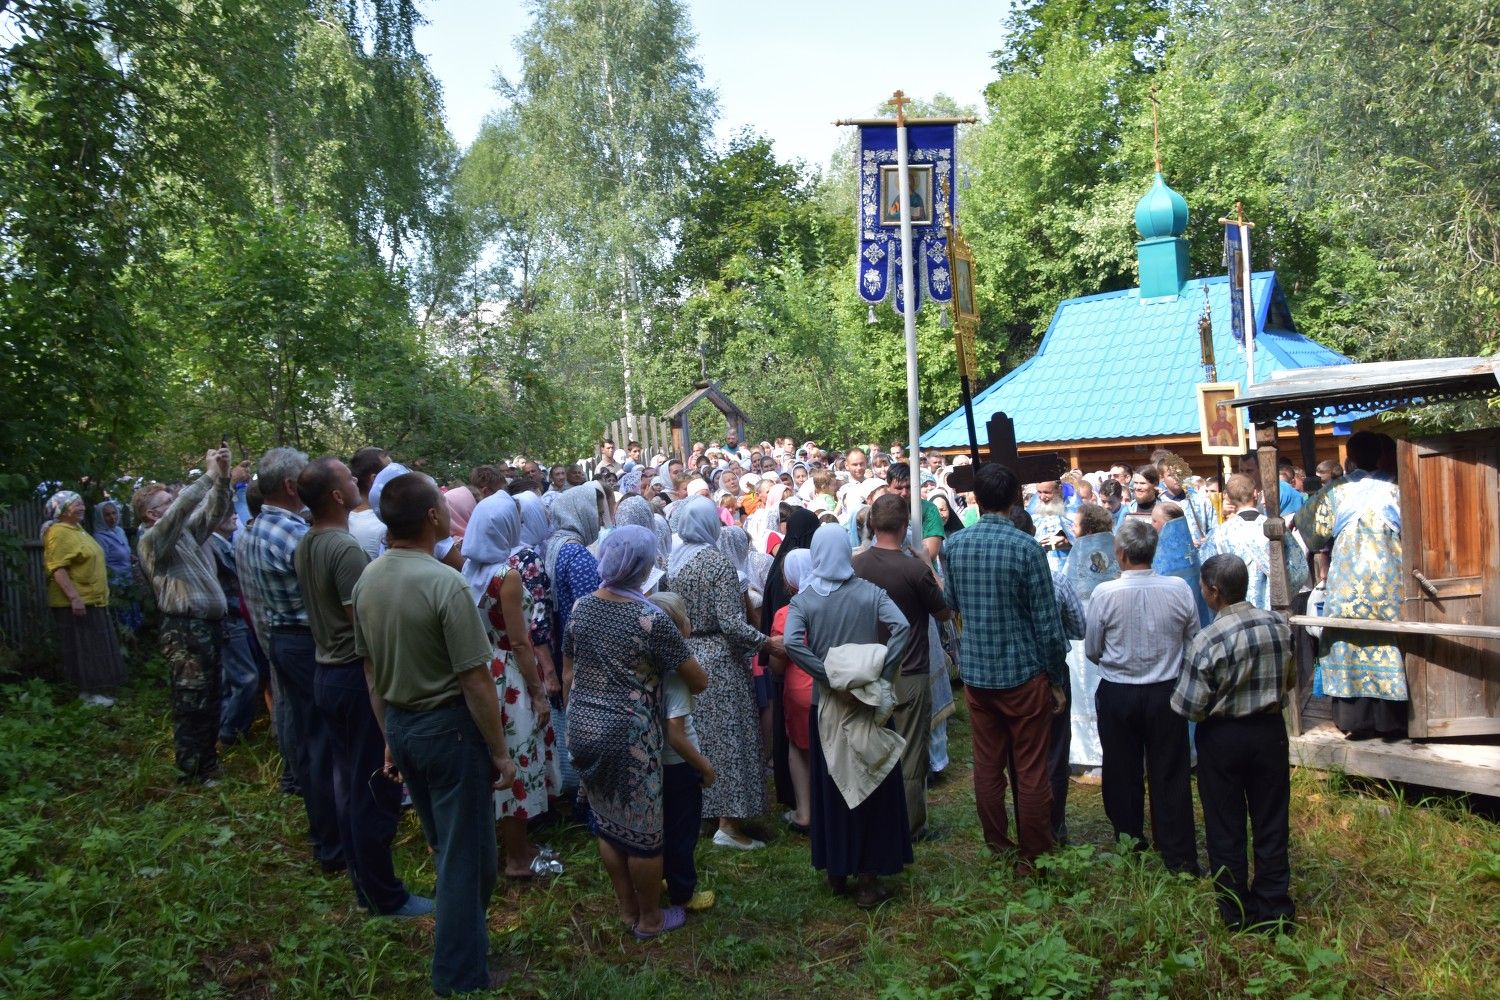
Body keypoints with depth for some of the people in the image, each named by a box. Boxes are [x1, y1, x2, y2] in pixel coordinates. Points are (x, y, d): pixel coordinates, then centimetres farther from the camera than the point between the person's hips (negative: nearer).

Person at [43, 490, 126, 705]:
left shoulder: (78, 530, 16)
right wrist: (74, 597, -28)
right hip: (75, 603, -10)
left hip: (93, 600, 10)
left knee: (95, 648, 12)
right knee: (83, 648, -4)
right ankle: (88, 693, 1)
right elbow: (57, 568, -23)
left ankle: (92, 690, 19)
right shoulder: (59, 533, -15)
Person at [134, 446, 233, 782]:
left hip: (208, 625, 9)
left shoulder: (185, 532, 16)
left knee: (209, 700, 15)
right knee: (191, 703, -3)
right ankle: (193, 772, 5)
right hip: (185, 630, -8)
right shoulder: (151, 540, -7)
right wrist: (209, 476, -23)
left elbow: (213, 512, 10)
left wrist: (223, 478, -6)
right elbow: (182, 508, -23)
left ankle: (208, 764, 26)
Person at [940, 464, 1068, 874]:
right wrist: (1057, 679, -2)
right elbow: (1047, 622, -12)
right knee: (1031, 770, 7)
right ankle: (1032, 856, 16)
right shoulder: (1026, 547, -15)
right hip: (1023, 672, -4)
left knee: (987, 765, 13)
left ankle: (997, 846, 25)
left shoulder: (954, 545, -2)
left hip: (975, 671, 4)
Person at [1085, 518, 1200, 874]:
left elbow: (1092, 651, -5)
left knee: (1123, 771, 16)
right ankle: (1179, 856, 17)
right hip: (1167, 692, 1)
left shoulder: (1104, 594, -17)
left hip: (1117, 694, -1)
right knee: (1170, 773, 10)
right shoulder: (1179, 589, -12)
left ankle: (1129, 840, 31)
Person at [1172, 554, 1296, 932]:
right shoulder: (1278, 626, -7)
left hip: (1222, 737, -4)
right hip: (1270, 731, 4)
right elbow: (1288, 681, 8)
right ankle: (1274, 909, 23)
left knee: (1226, 828, 11)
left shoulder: (1207, 641, -22)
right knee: (1271, 823, 14)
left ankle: (1236, 912, 22)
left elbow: (1189, 707, -19)